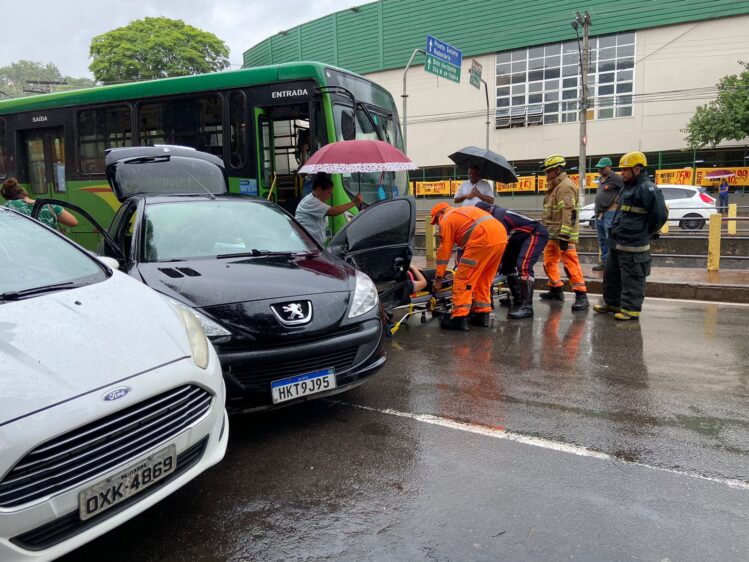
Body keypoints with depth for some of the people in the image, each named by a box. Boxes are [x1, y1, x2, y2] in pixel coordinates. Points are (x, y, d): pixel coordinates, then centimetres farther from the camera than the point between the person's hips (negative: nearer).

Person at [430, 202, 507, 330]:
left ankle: (459, 318, -5)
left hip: (483, 239, -8)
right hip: (501, 236, 8)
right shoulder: (464, 212, 35)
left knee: (463, 279, -1)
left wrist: (439, 278, 12)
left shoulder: (447, 219, 11)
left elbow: (444, 251, 8)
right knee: (483, 279, 20)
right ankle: (482, 315, 22)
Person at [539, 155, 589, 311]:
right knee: (549, 261, 15)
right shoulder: (555, 186, 19)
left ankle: (581, 295, -11)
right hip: (553, 234, 11)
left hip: (563, 235, -10)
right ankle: (556, 290, 26)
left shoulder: (565, 186, -14)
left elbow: (569, 213, -23)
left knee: (570, 263, -13)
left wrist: (564, 236, -26)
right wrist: (546, 230, 25)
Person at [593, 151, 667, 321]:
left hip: (633, 245, -10)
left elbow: (661, 214, -19)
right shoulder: (627, 187, 15)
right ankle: (612, 302, 31)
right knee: (611, 275, 18)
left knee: (632, 279, -2)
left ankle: (631, 309, 5)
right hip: (617, 242, 10)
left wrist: (646, 233, -8)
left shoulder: (647, 188, -15)